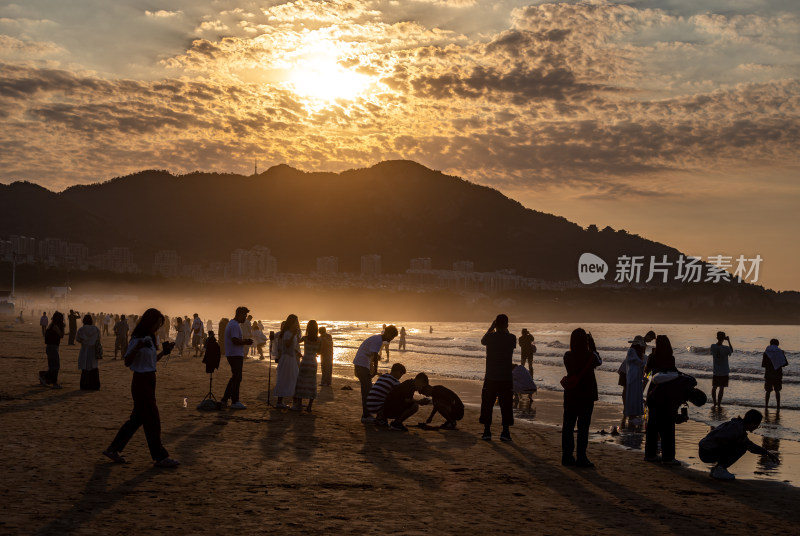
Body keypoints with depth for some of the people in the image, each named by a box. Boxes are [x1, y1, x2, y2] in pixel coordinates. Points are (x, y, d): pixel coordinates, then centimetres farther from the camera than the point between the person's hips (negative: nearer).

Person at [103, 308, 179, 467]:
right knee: (152, 420, -4)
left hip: (150, 380, 9)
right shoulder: (137, 340, -15)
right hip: (141, 381, -9)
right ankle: (160, 457, 2)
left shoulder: (152, 339, 12)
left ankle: (113, 449, 21)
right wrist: (136, 348, -31)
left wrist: (163, 352, 9)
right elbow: (127, 362, -16)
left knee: (137, 418, 13)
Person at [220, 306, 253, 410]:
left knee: (235, 378, 15)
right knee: (237, 378, -4)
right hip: (235, 355, -11)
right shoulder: (235, 325, -16)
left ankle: (224, 400, 16)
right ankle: (234, 402, 2)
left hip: (232, 355, 11)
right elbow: (235, 341, -24)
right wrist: (246, 342, -10)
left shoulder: (231, 324, 18)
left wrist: (244, 341, 11)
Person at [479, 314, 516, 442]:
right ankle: (505, 432, 6)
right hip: (506, 378, 0)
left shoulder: (490, 337, -7)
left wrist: (491, 328, 21)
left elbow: (482, 341, 17)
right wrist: (506, 330, 18)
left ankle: (487, 431, 9)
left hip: (490, 377, 0)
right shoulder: (511, 338, -6)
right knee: (506, 405, 7)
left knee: (487, 405, 9)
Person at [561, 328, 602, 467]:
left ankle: (567, 456, 16)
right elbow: (599, 361, 9)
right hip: (586, 395, -4)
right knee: (583, 427, 1)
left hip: (570, 395, 4)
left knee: (568, 426, 10)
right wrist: (593, 347, 15)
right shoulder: (590, 356, -14)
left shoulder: (568, 356, -4)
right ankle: (581, 458, 1)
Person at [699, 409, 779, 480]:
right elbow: (718, 437, -25)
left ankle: (716, 468, 13)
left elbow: (750, 445, 28)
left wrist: (767, 453, 28)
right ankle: (719, 470, -9)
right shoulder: (737, 427, -17)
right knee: (742, 446, -10)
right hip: (708, 453, -9)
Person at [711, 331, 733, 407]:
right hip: (724, 372, -3)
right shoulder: (726, 348, -18)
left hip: (716, 371, 3)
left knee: (714, 387, 17)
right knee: (721, 388, 4)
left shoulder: (713, 347, -10)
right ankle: (719, 404, 6)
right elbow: (731, 350, 4)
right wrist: (729, 341, 4)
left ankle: (715, 402, 24)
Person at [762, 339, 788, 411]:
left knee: (767, 391, 9)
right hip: (778, 374, 1)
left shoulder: (766, 352, -4)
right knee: (777, 391, 13)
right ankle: (778, 406, 10)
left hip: (768, 374, -1)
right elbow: (785, 364, -2)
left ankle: (766, 405, 3)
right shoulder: (780, 352, -2)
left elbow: (763, 365, -6)